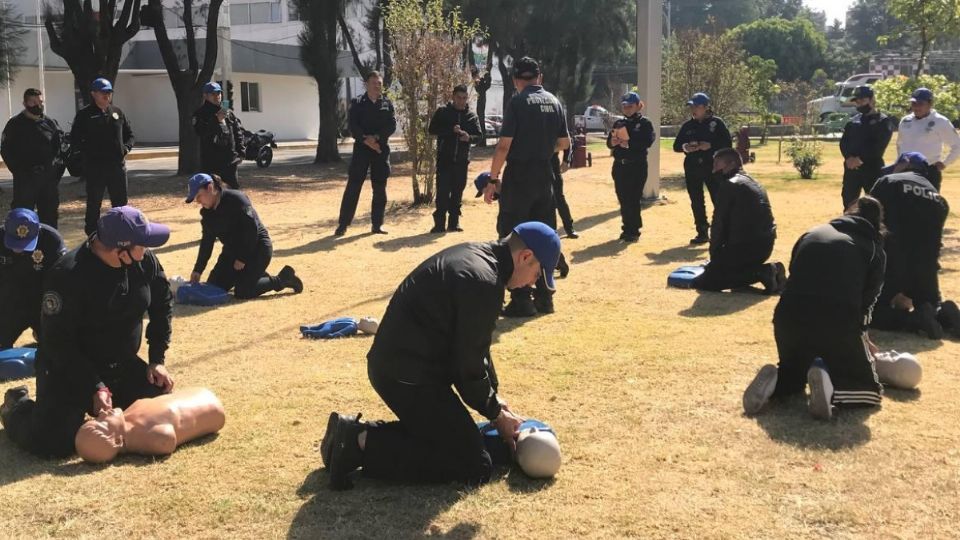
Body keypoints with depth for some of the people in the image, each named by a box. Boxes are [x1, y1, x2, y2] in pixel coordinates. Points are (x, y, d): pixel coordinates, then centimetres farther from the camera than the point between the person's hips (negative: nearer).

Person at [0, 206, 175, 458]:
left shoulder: (145, 261, -12)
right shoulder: (67, 276, -29)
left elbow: (161, 304, 5)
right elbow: (57, 342, -24)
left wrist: (157, 360, 0)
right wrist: (95, 387, -27)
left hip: (122, 365, 6)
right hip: (68, 369, -6)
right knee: (52, 443, -18)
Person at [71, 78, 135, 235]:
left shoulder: (117, 112, 10)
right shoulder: (85, 114, -2)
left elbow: (129, 134, 18)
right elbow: (74, 139, -3)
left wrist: (127, 147, 0)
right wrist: (88, 151, -14)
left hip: (117, 165, 4)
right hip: (94, 167, -4)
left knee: (120, 203, 9)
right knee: (94, 204, 3)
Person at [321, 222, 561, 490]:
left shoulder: (473, 255, 10)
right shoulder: (484, 281, -22)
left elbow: (472, 345, 18)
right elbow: (469, 364, -16)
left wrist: (494, 398, 17)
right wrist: (496, 414, 0)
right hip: (408, 377, -10)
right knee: (475, 466, -8)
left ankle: (356, 432, 13)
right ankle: (364, 444, -12)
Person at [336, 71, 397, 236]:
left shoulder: (387, 103, 7)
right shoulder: (357, 103, 2)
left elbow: (392, 126, -3)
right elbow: (352, 125, -7)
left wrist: (376, 138, -17)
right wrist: (366, 140, -19)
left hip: (381, 149, 2)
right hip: (361, 148, -2)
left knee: (380, 189, 4)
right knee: (353, 187, -4)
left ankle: (377, 225, 13)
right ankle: (343, 224, 0)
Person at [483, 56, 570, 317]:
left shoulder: (518, 102, -10)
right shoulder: (555, 102, 8)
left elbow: (504, 144, -15)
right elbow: (564, 143, 13)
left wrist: (492, 179, -10)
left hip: (519, 177, -6)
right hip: (545, 176, 6)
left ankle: (521, 300, -4)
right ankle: (544, 297, 16)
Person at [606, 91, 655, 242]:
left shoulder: (644, 123, -1)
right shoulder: (618, 123, 14)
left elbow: (648, 142, -16)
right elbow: (609, 142, 12)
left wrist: (629, 143, -25)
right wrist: (613, 141, -12)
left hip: (637, 166, -5)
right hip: (619, 166, 5)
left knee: (633, 199, -6)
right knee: (623, 199, 7)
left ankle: (633, 231, 0)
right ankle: (627, 228, 17)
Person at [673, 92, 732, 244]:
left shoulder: (717, 123, -2)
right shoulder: (687, 125, 10)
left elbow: (727, 143, -6)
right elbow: (676, 146, 12)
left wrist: (710, 145, -19)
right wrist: (685, 147, -11)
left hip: (712, 167, -4)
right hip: (692, 168, 4)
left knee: (719, 200, -7)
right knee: (696, 203, 7)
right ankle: (702, 233, 16)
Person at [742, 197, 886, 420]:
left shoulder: (811, 234, 24)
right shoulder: (874, 250, 16)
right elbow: (867, 300, 18)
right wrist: (860, 338, 39)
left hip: (789, 319, 3)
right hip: (839, 323, -3)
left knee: (792, 375, 32)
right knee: (870, 388, 17)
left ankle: (774, 380, -3)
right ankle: (830, 386, -15)